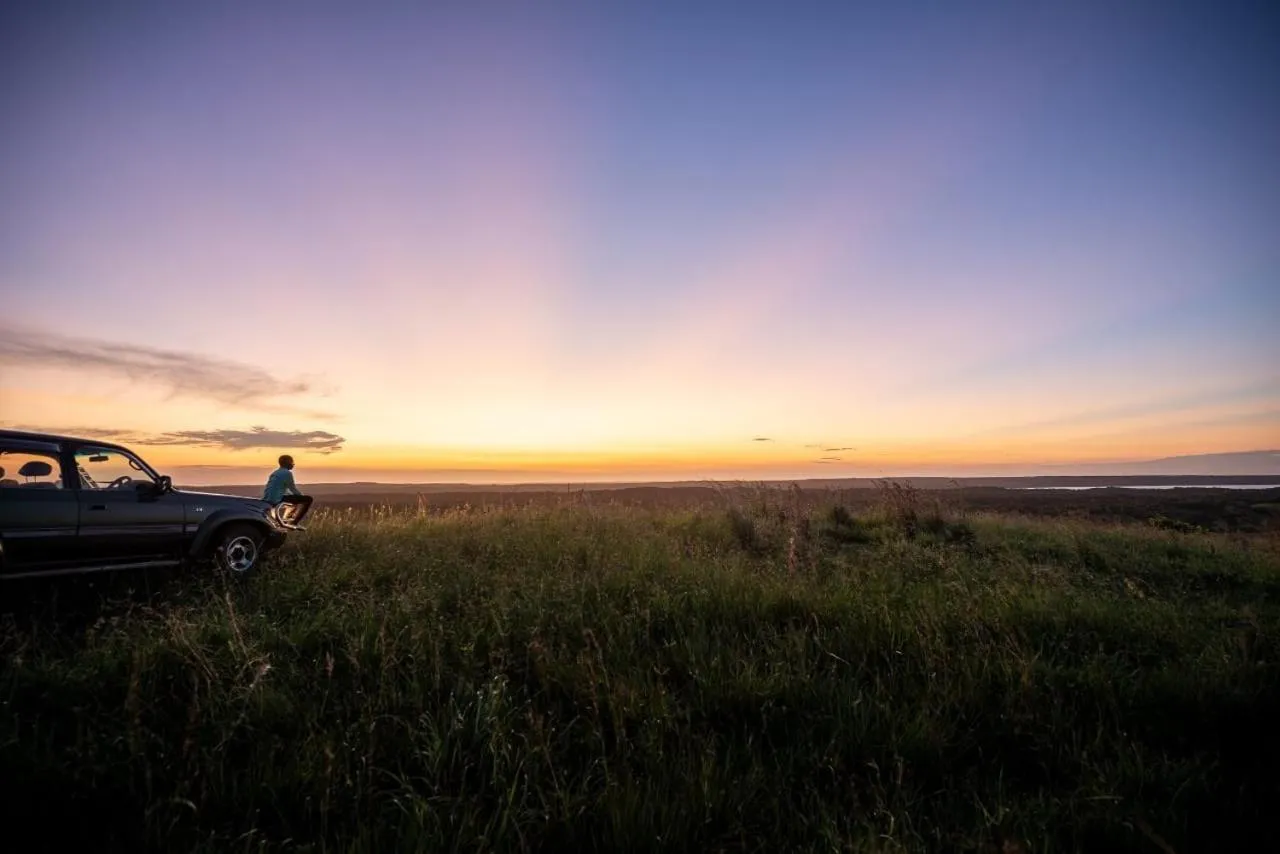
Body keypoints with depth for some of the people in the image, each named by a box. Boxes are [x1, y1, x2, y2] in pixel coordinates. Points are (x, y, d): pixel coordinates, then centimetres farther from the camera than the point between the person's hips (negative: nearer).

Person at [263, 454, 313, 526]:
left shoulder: (275, 473, 21)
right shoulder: (287, 473, -7)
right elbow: (293, 489, -4)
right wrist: (302, 497, 14)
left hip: (267, 500, 10)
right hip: (277, 499, -10)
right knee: (308, 499, -9)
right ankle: (293, 523, -13)